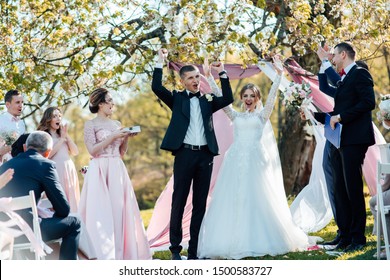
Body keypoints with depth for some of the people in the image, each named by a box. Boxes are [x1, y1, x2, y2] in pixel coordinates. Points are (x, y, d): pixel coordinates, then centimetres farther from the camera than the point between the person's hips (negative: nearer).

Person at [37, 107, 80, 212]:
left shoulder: (61, 134, 20)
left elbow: (75, 152, 11)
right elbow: (48, 154, -12)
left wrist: (66, 135, 1)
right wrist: (62, 139, -7)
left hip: (69, 169, 6)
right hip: (55, 170, -6)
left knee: (71, 201, 1)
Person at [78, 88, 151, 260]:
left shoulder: (116, 124, 15)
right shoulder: (91, 125, -1)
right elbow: (92, 151, -11)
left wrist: (126, 137, 1)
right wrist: (112, 137, -13)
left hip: (117, 171, 5)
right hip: (100, 171, -5)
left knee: (118, 210, 2)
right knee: (101, 212, -6)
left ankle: (119, 252, 6)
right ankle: (104, 254, -5)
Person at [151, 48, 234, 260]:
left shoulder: (207, 100, 14)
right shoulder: (177, 99, 7)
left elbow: (228, 99, -1)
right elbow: (156, 87, -6)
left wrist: (222, 74, -3)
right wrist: (160, 62, -7)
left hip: (205, 155, 3)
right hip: (184, 154, -3)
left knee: (200, 204, 5)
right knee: (178, 203, 0)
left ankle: (194, 250, 10)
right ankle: (175, 249, 5)